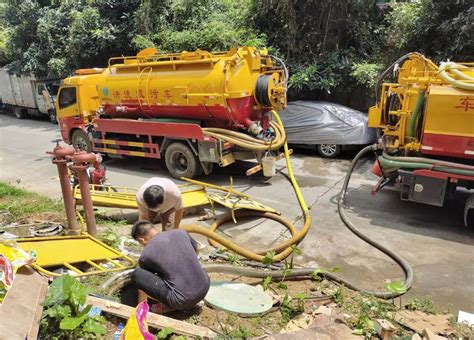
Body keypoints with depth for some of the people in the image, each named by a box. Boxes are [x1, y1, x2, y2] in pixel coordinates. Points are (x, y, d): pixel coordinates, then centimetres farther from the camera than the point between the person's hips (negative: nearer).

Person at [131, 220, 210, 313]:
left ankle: (171, 305, 5)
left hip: (183, 300, -5)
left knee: (137, 274, 0)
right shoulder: (180, 232, 6)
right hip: (205, 288, 6)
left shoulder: (146, 255, -3)